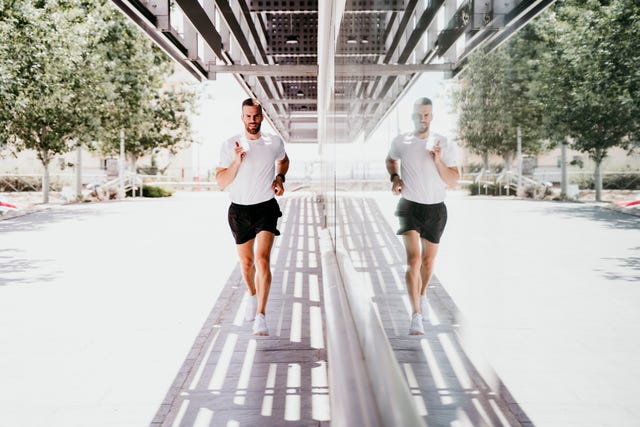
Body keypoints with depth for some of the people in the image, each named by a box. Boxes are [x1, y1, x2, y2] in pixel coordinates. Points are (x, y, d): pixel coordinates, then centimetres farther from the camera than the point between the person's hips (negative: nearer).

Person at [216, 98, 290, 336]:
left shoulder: (275, 143, -1)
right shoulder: (229, 145, -4)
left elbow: (284, 160, 23)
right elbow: (221, 183, -7)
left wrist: (280, 178, 4)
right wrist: (237, 162, -21)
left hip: (266, 208, -1)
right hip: (239, 210, 1)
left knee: (262, 259, -17)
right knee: (246, 262, 14)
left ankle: (261, 316, -17)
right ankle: (252, 295, 45)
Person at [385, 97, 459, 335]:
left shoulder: (444, 145, -3)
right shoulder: (401, 142, 0)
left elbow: (453, 181, -5)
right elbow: (390, 160, 22)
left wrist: (438, 161, -20)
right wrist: (394, 177, 3)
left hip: (435, 209, 1)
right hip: (409, 207, -1)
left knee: (428, 260, 15)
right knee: (413, 259, -16)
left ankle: (423, 294, 46)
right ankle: (417, 316, -17)